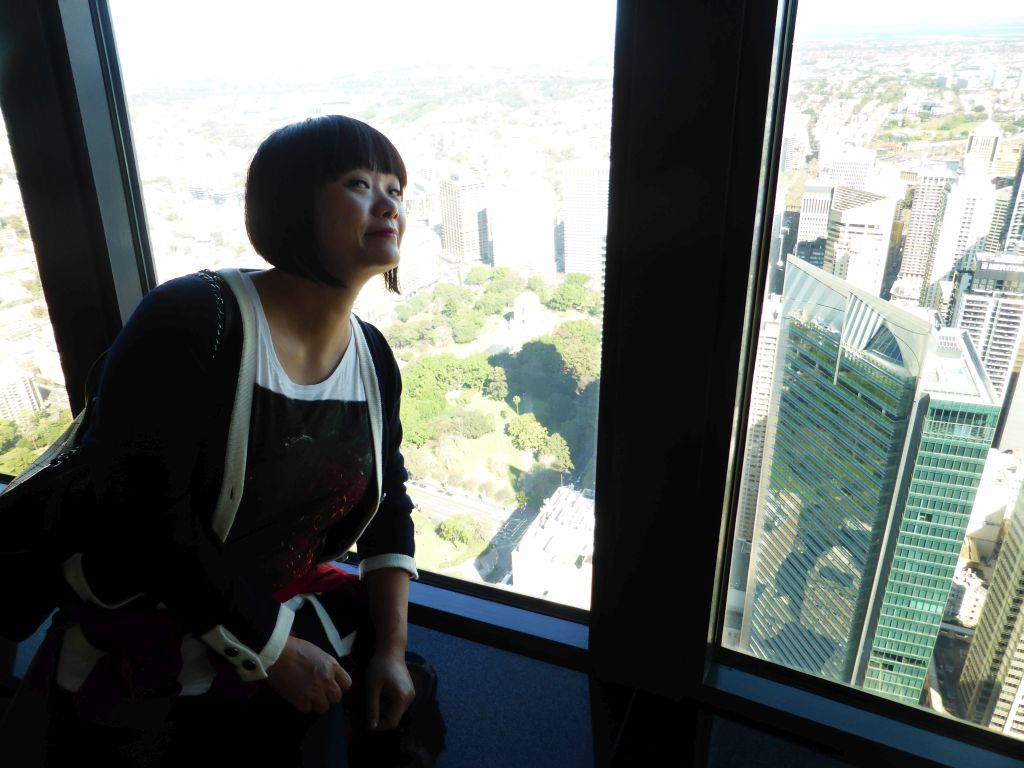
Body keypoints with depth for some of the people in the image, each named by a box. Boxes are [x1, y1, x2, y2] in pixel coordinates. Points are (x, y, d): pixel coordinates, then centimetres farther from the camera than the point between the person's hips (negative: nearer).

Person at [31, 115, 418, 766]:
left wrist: (391, 647, -3)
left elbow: (388, 501, 4)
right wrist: (272, 652, -17)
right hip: (142, 657, -4)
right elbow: (144, 518, -25)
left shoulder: (374, 358, -3)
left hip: (293, 629, 5)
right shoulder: (191, 321, -23)